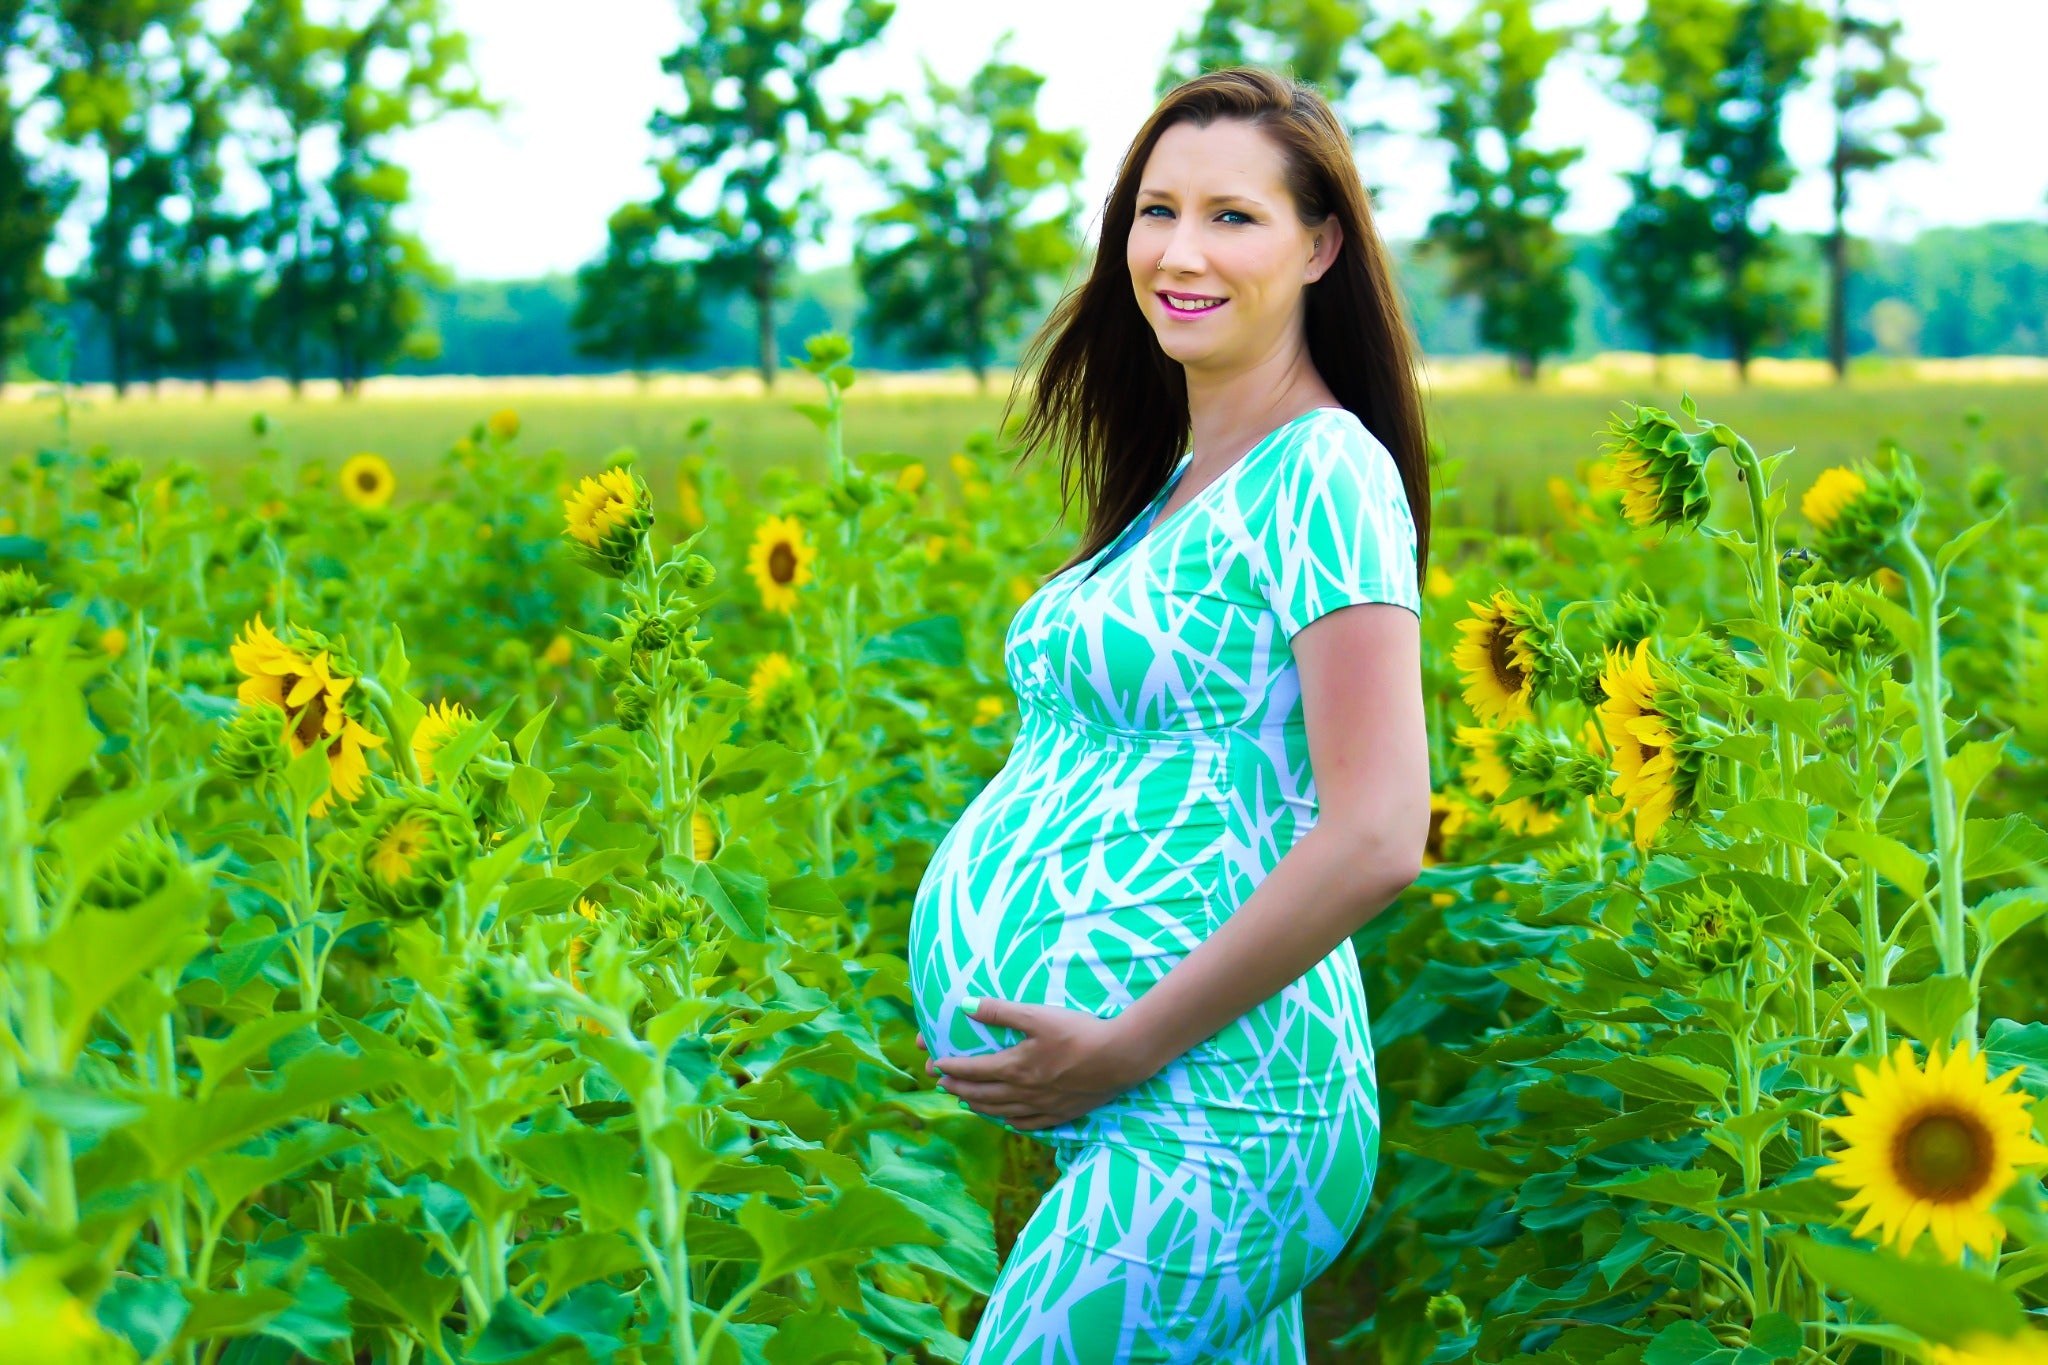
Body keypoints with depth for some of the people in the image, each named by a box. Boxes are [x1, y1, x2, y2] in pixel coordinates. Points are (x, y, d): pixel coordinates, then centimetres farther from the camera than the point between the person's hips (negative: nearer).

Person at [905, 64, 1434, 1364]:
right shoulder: (1186, 478, 16)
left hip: (1203, 1125, -9)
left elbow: (1376, 839, -21)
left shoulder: (1323, 476, -12)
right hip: (1143, 1122, 9)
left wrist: (1125, 1045, -17)